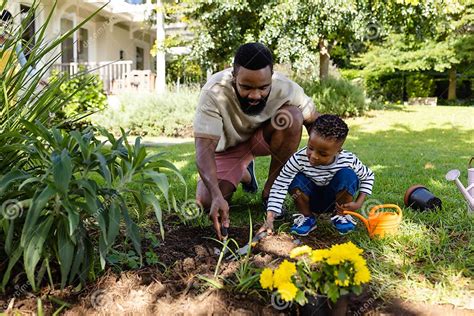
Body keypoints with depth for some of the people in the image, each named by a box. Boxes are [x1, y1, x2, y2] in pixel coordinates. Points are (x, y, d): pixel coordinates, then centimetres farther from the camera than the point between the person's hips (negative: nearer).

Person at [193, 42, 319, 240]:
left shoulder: (285, 88, -28)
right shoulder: (214, 93, -34)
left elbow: (315, 123, -15)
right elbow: (204, 148, -38)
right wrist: (217, 195, -51)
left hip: (263, 137, 1)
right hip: (227, 147, -1)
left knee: (293, 117, -30)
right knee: (207, 202, -21)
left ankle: (270, 189, -11)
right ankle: (243, 174, 15)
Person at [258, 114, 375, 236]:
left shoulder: (348, 161, -25)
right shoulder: (299, 159, -30)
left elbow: (368, 176, -5)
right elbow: (279, 186, -31)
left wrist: (358, 203, -19)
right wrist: (269, 219, -40)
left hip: (334, 200, 0)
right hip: (311, 200, 0)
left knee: (347, 174, -29)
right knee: (296, 179, -31)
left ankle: (340, 215, -3)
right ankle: (306, 217, -5)